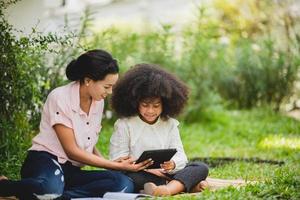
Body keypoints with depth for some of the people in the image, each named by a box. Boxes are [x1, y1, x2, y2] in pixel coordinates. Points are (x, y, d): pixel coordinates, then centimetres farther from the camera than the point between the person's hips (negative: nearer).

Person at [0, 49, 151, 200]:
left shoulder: (98, 102, 10)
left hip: (73, 171, 7)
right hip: (45, 160, -6)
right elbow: (72, 151, -13)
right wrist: (118, 166, -11)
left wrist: (108, 162, -3)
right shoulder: (60, 98, -12)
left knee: (124, 184, -25)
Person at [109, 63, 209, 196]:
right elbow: (118, 158, -6)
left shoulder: (170, 124, 10)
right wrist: (147, 169, -17)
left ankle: (169, 188, -44)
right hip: (140, 175, -3)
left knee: (201, 168, -16)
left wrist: (173, 164, -23)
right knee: (130, 178, -38)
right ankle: (187, 185, -34)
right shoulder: (124, 124, 0)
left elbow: (179, 155, 2)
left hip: (165, 175, 3)